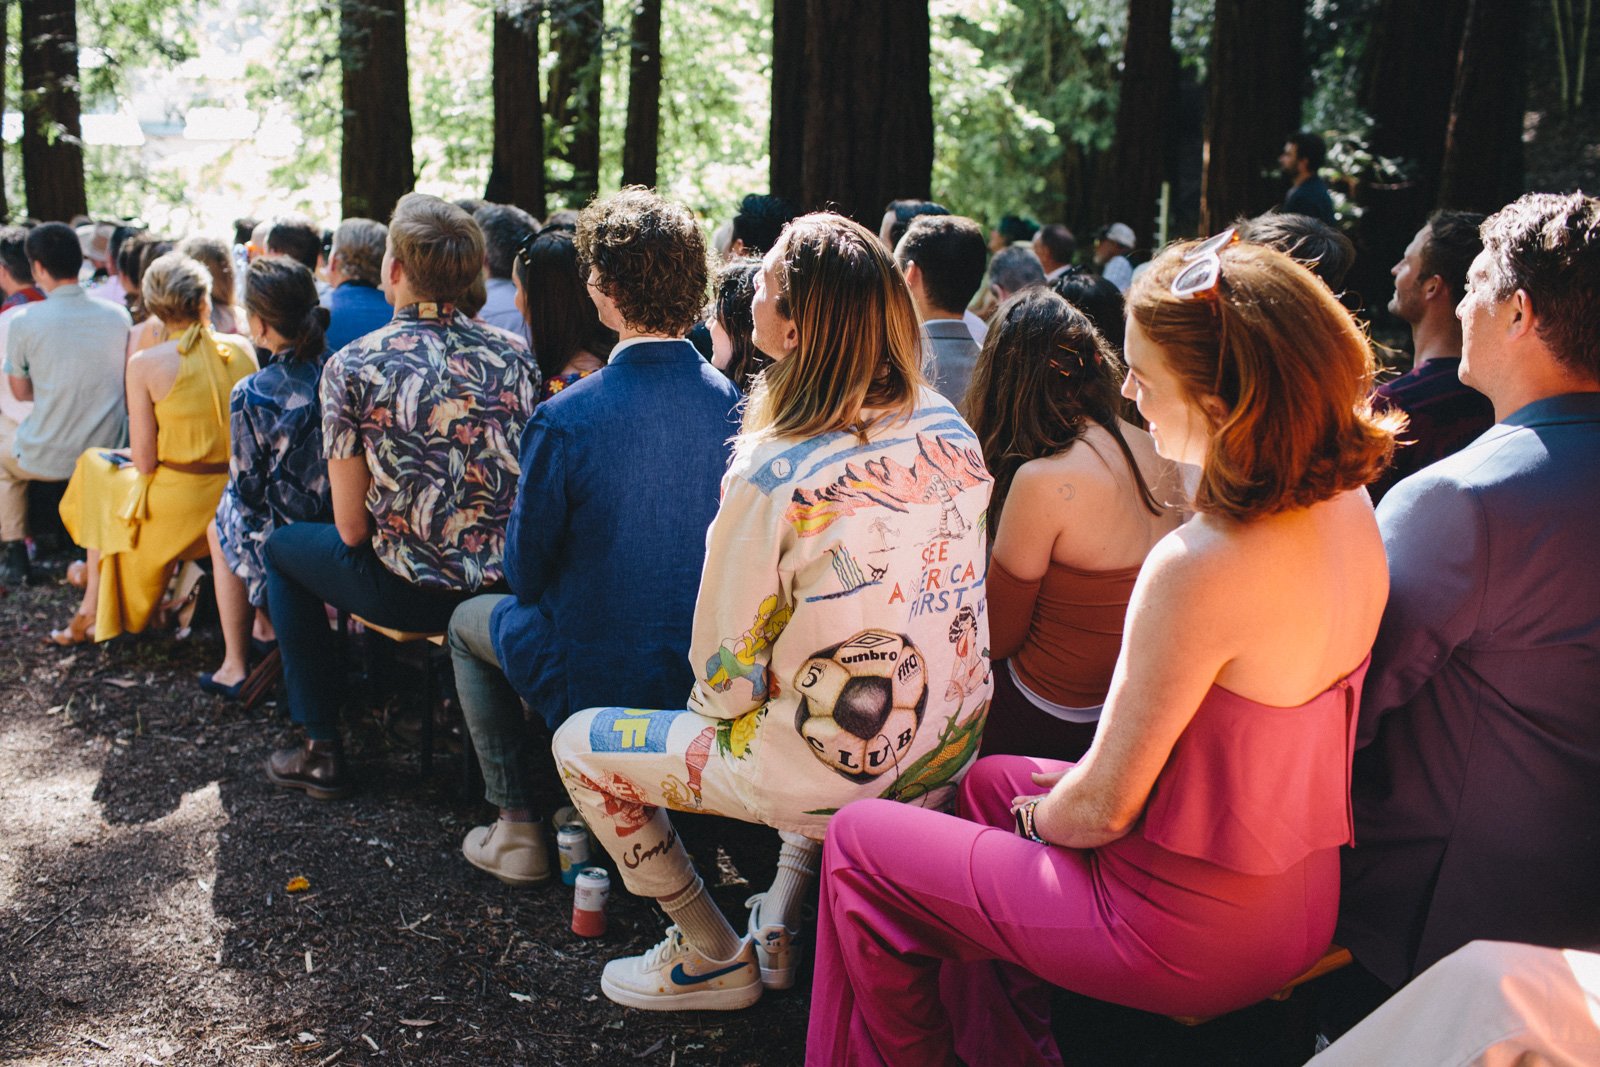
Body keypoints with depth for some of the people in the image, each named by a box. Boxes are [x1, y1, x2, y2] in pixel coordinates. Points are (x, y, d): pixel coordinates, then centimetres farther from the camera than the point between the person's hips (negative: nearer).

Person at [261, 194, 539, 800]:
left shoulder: (351, 367, -11)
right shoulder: (514, 353, 0)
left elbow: (352, 529, -9)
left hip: (412, 591, -5)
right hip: (510, 586, 5)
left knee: (283, 547, 24)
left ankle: (321, 749, 24)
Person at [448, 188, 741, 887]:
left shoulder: (565, 419, -25)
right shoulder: (732, 403, -11)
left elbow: (527, 570, -11)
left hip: (599, 678, -5)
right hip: (706, 667, 5)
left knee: (471, 622, 26)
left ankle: (518, 828, 24)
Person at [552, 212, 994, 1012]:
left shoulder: (769, 478, -25)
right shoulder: (951, 434, -6)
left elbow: (726, 678, -16)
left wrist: (721, 700, 7)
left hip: (832, 780, -7)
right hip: (952, 755, 7)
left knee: (580, 744, 11)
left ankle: (715, 960, 24)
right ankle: (785, 922, 33)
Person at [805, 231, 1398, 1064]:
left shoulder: (1200, 567, -31)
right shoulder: (1347, 509, -5)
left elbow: (1103, 809, -22)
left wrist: (1038, 814, 0)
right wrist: (1092, 773, 10)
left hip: (1190, 932, -8)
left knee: (857, 843, 7)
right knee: (992, 780, 29)